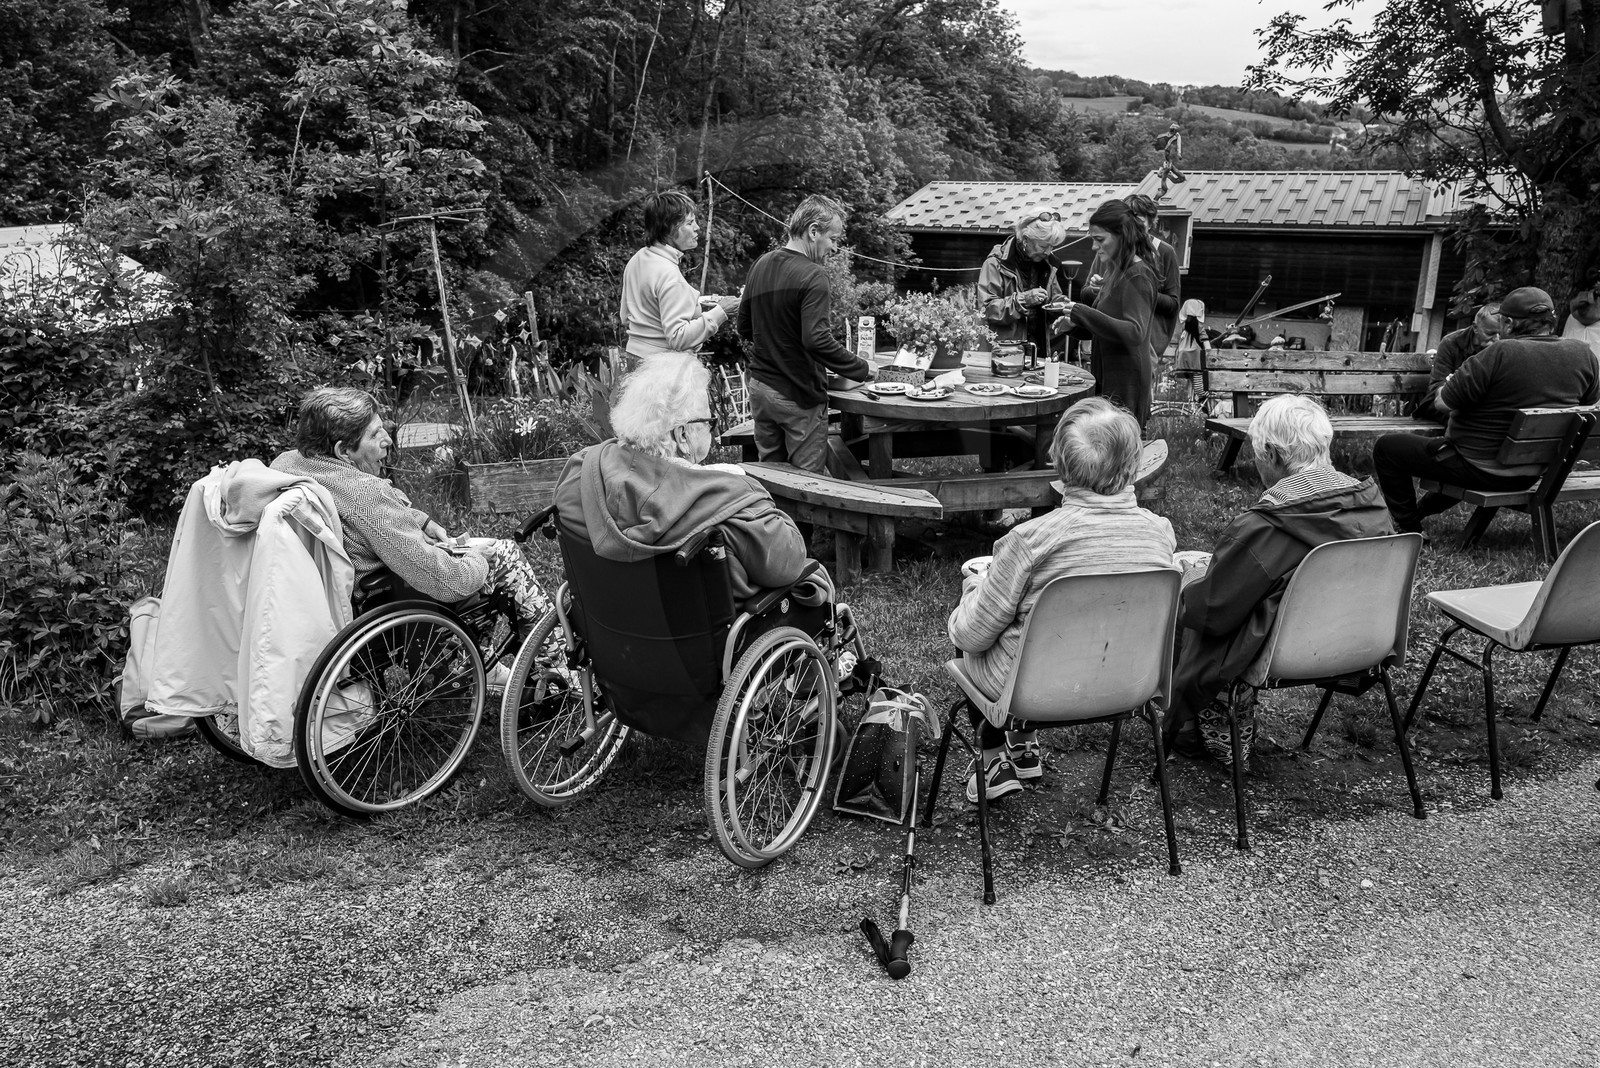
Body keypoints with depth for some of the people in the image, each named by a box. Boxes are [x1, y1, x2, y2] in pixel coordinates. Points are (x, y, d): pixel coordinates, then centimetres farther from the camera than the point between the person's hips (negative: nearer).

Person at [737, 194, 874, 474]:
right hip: (798, 396, -7)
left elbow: (744, 327, 14)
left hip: (759, 387, 8)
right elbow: (816, 339, -26)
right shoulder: (812, 275, -17)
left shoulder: (761, 265, 7)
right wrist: (861, 369, -16)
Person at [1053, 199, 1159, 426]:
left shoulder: (1138, 276, -14)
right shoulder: (1116, 272, 14)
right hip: (1106, 376, 9)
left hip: (1125, 383, -9)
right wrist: (1074, 324, 2)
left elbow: (1135, 333, -25)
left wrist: (1082, 313, -27)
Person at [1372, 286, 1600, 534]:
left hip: (1483, 471, -8)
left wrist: (1445, 388, 3)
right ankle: (1425, 508, 49)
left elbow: (1443, 404, -20)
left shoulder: (1502, 353, -24)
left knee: (1386, 448, 4)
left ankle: (1410, 528, 10)